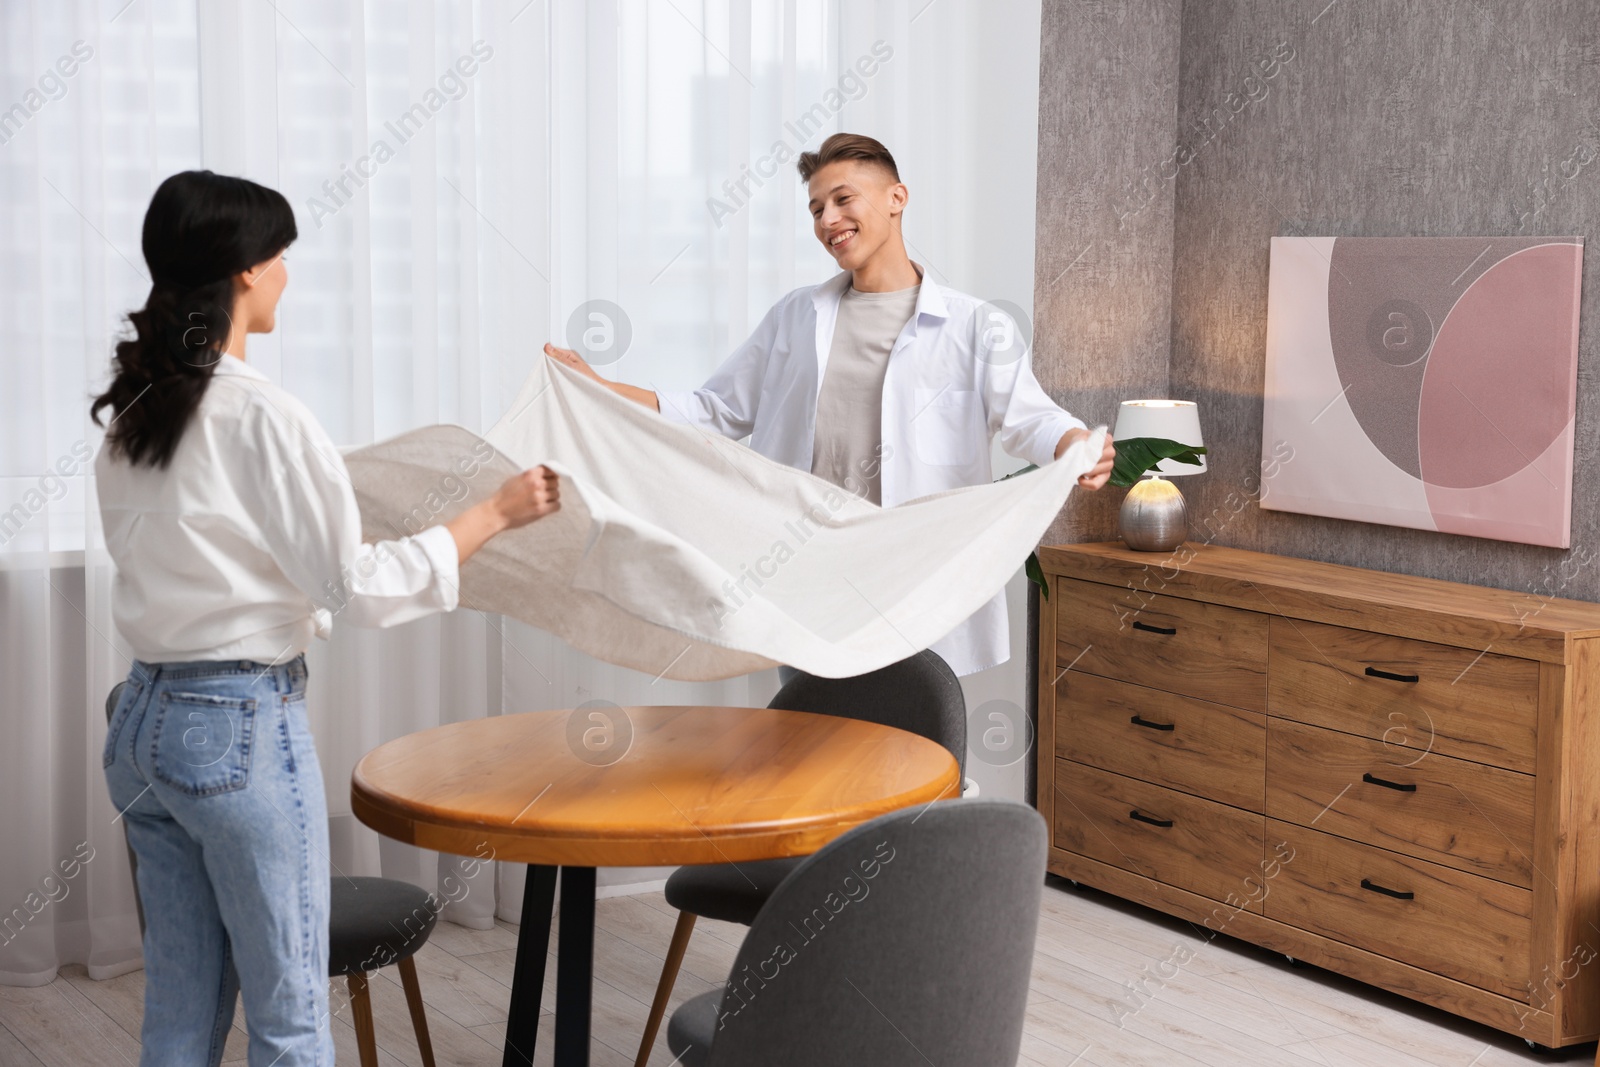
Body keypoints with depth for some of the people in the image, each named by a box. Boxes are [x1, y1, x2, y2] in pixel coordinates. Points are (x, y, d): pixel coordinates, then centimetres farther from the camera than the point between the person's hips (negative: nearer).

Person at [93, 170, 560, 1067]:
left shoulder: (130, 413, 7)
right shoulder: (262, 415, -17)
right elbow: (360, 588, -15)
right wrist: (495, 514, -7)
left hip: (145, 720, 8)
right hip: (245, 726, -8)